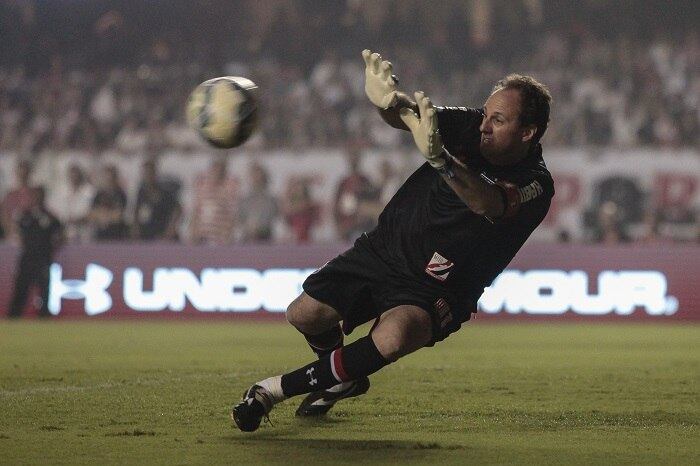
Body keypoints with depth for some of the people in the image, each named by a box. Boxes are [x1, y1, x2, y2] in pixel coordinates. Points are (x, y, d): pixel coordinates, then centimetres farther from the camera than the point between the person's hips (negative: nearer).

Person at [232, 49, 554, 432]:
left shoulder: (535, 187, -20)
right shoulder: (471, 127, -7)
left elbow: (487, 203, -41)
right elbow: (405, 116, -21)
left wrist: (439, 158, -58)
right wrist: (389, 101, -46)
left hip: (435, 291, -5)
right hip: (384, 250, 5)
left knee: (391, 338, -33)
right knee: (304, 314, -5)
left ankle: (274, 390, -15)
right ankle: (342, 379, 31)